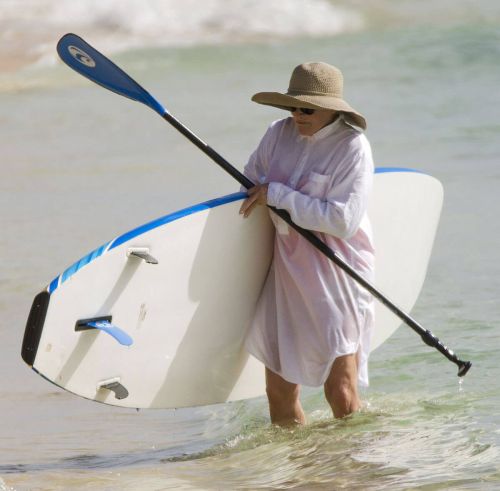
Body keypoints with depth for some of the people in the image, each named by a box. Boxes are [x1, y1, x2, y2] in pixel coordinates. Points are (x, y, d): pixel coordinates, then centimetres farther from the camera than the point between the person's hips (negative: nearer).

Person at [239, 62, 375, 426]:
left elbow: (342, 221, -21)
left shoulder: (353, 147, -12)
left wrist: (279, 195, -18)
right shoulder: (279, 134, 5)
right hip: (287, 269, 6)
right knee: (280, 392, 7)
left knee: (341, 393, -9)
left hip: (336, 277, -6)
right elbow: (251, 185, 22)